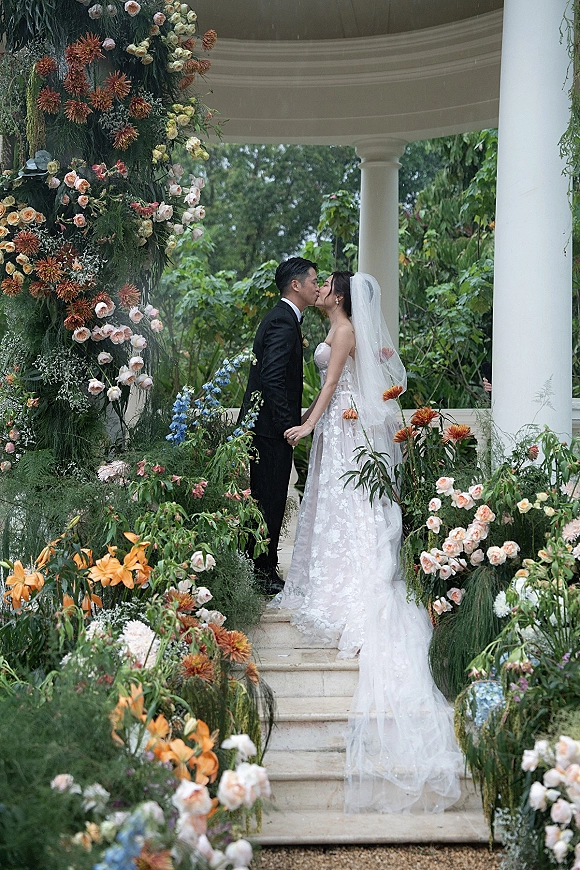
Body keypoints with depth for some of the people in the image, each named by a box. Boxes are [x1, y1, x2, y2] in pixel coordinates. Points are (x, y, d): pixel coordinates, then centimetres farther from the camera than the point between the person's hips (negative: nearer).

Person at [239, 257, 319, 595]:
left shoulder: (282, 319, 17)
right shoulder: (283, 323, -16)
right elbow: (272, 378, -24)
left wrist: (292, 422, 19)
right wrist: (288, 425, -21)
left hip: (267, 426, 10)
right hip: (271, 428, -10)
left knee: (268, 500, 14)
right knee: (270, 501, -3)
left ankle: (263, 569, 21)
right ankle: (265, 573, 4)